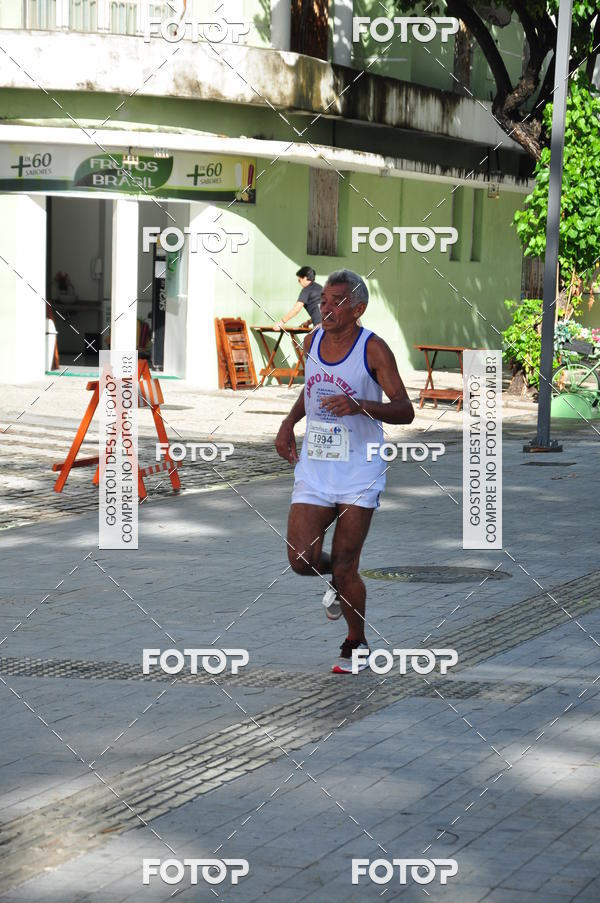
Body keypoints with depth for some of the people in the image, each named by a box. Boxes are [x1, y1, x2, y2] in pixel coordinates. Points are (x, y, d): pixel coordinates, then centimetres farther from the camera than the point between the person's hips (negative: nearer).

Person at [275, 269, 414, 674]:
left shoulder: (373, 349, -11)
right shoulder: (313, 341, 5)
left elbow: (405, 411, -13)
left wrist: (360, 406, -29)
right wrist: (289, 423, 13)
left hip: (359, 472, -4)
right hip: (313, 466, 4)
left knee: (345, 568, -3)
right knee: (302, 560, -6)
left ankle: (357, 644, 20)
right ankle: (338, 580, 30)